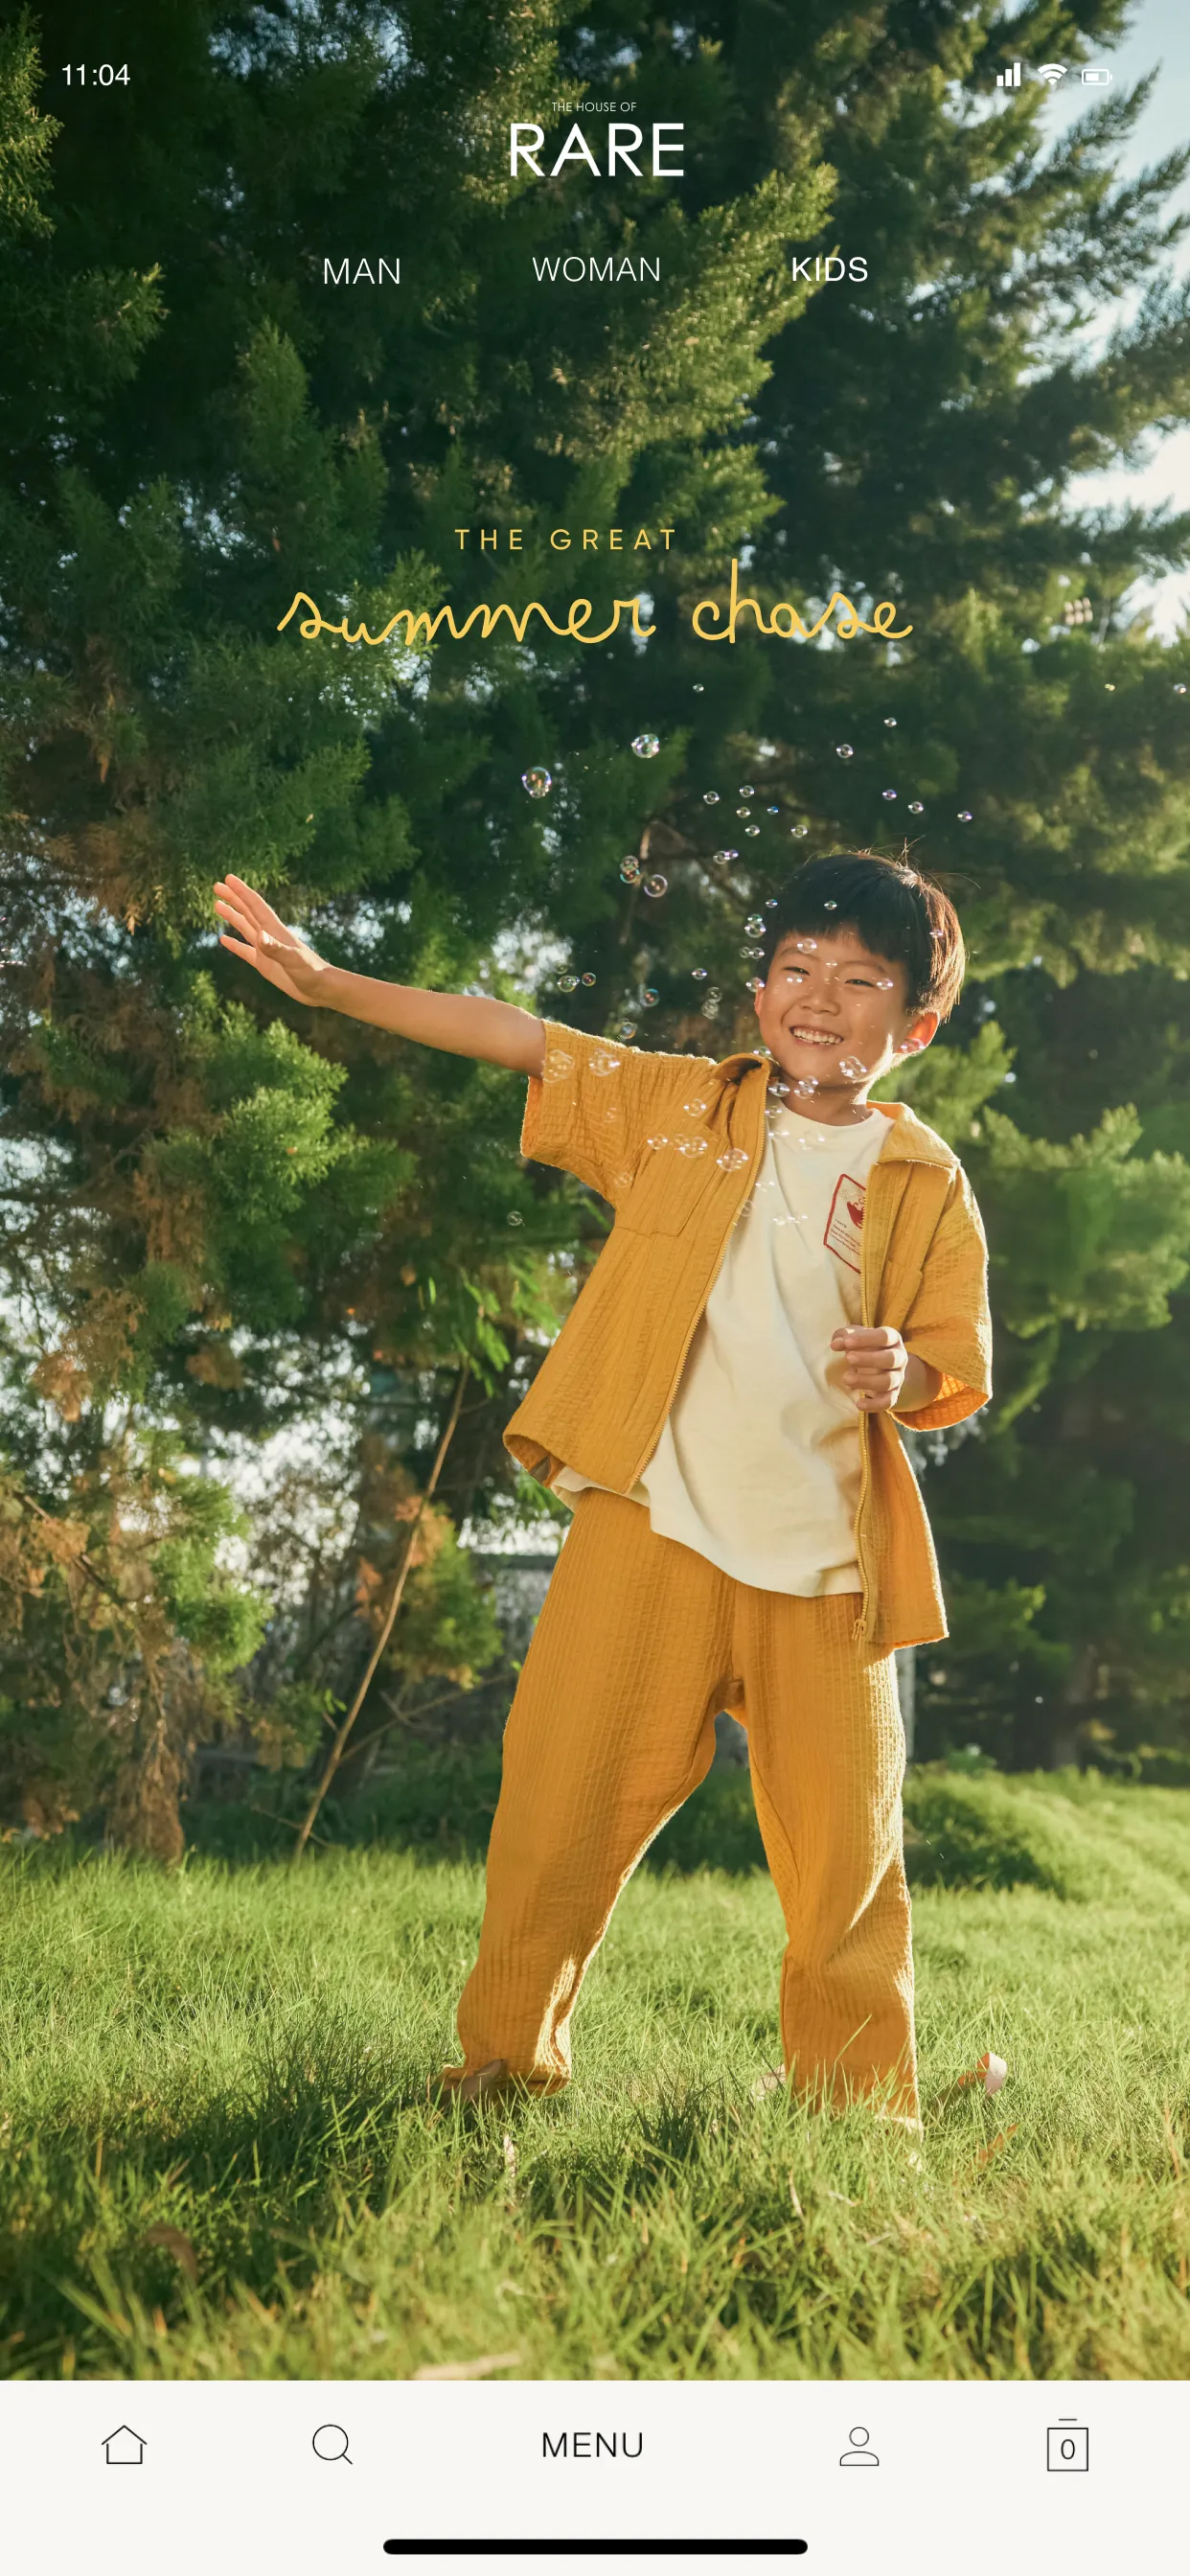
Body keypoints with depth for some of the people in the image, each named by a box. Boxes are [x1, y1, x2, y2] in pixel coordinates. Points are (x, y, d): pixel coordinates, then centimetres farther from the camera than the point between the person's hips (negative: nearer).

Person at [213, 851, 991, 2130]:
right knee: (561, 1796, 0)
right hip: (647, 1524, 0)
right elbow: (515, 1034, 7)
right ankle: (504, 2055, 18)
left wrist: (904, 1375, -18)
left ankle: (858, 2106, 19)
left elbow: (956, 1374, 6)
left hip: (823, 1558, 0)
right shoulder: (674, 1104, 9)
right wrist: (323, 981, 3)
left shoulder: (929, 1186, 6)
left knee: (843, 1844, 2)